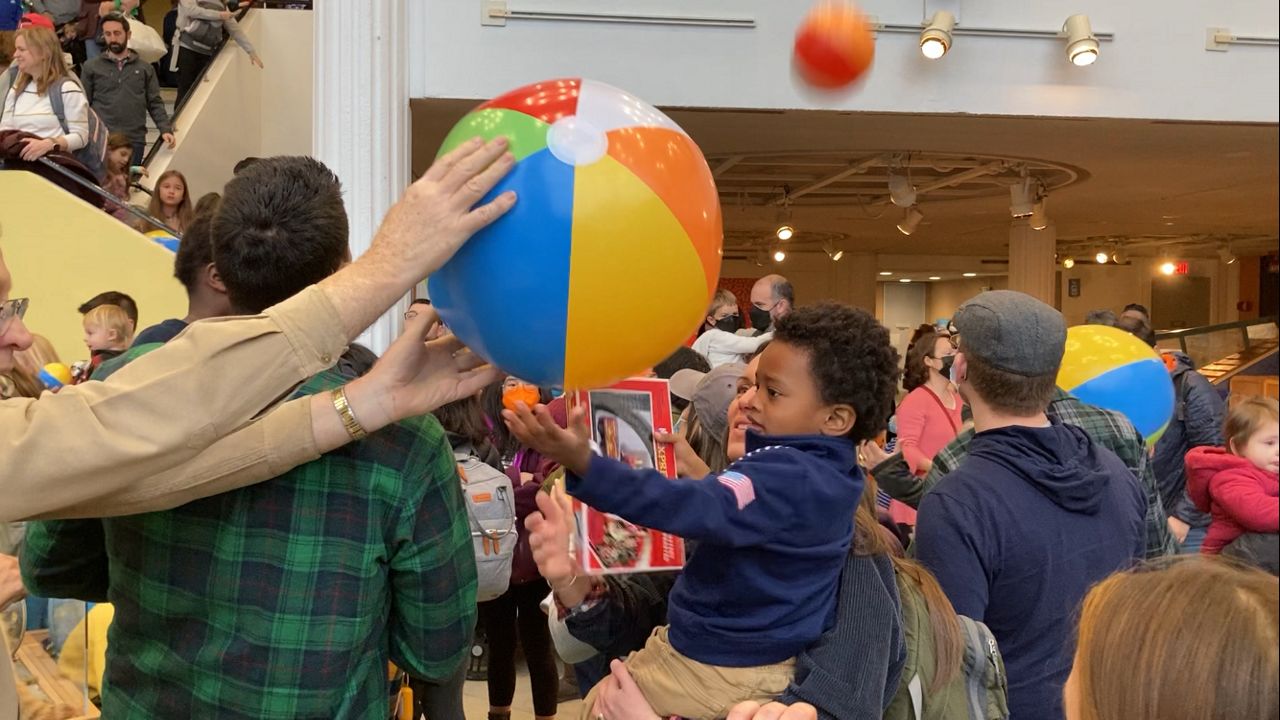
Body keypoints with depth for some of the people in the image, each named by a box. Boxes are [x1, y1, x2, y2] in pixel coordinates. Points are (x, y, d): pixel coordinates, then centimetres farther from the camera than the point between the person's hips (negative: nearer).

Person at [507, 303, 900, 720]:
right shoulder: (825, 471, 2)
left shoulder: (788, 477, -30)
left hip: (727, 669, -10)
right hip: (756, 653, 10)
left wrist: (582, 464, -53)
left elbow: (694, 507, -44)